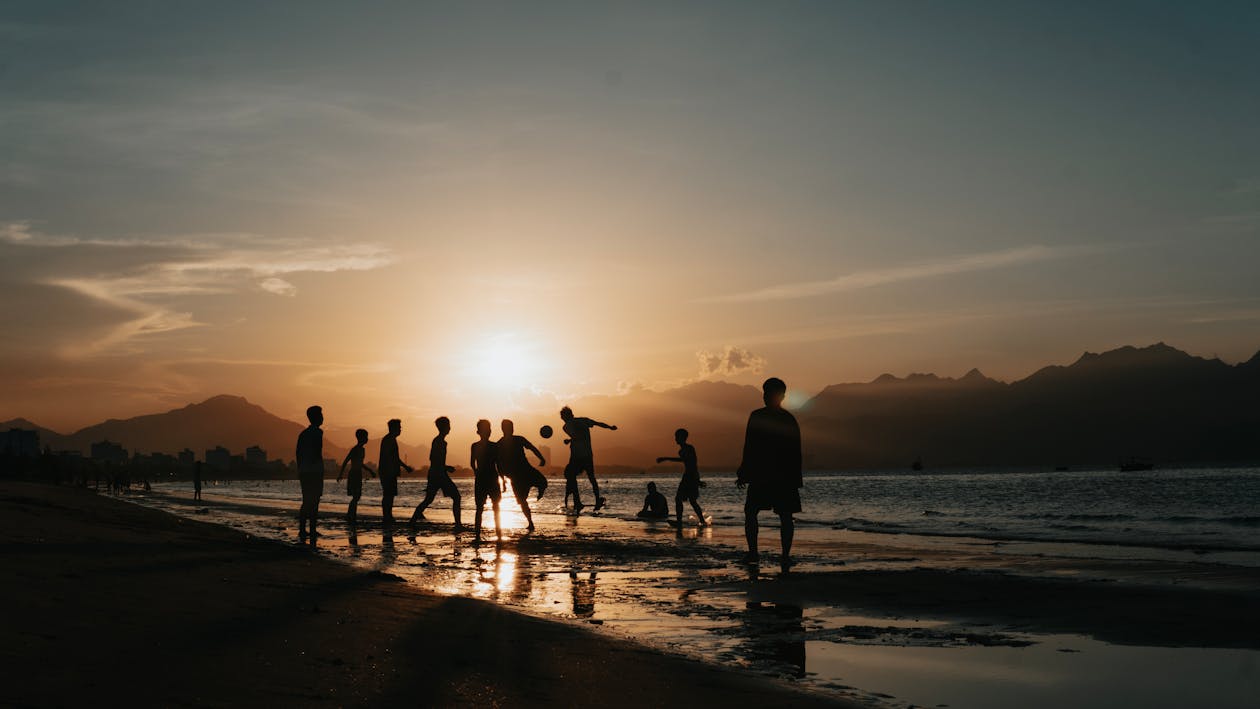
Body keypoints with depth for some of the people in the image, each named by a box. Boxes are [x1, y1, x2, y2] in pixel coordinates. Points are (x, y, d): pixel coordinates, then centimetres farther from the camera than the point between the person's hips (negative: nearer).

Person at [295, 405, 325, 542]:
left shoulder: (303, 433, 15)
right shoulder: (317, 432, -9)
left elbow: (298, 453, 15)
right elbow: (317, 452, -17)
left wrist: (300, 470, 19)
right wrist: (319, 469, -14)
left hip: (303, 471, 7)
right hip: (315, 471, -7)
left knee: (306, 501, 11)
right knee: (314, 502, -4)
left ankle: (302, 530, 6)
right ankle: (312, 531, -6)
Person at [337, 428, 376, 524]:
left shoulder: (362, 449, 13)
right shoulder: (355, 450, -15)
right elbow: (345, 462, -16)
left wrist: (369, 470, 26)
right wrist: (340, 474, -18)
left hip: (358, 475, 9)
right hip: (353, 475, -9)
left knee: (357, 497, 10)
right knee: (355, 497, -11)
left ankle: (351, 516, 15)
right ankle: (350, 516, -9)